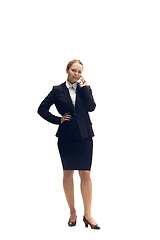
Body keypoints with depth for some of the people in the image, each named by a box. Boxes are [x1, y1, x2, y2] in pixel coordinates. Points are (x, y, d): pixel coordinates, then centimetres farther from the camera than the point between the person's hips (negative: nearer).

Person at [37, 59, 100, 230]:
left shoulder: (85, 88, 8)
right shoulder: (58, 90, 4)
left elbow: (91, 107, -8)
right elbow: (42, 109, 4)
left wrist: (83, 88, -9)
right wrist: (58, 120, -2)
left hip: (84, 136, 0)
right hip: (66, 137, 0)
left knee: (85, 174, -2)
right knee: (68, 174, 5)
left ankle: (87, 214, 5)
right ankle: (72, 212, 19)